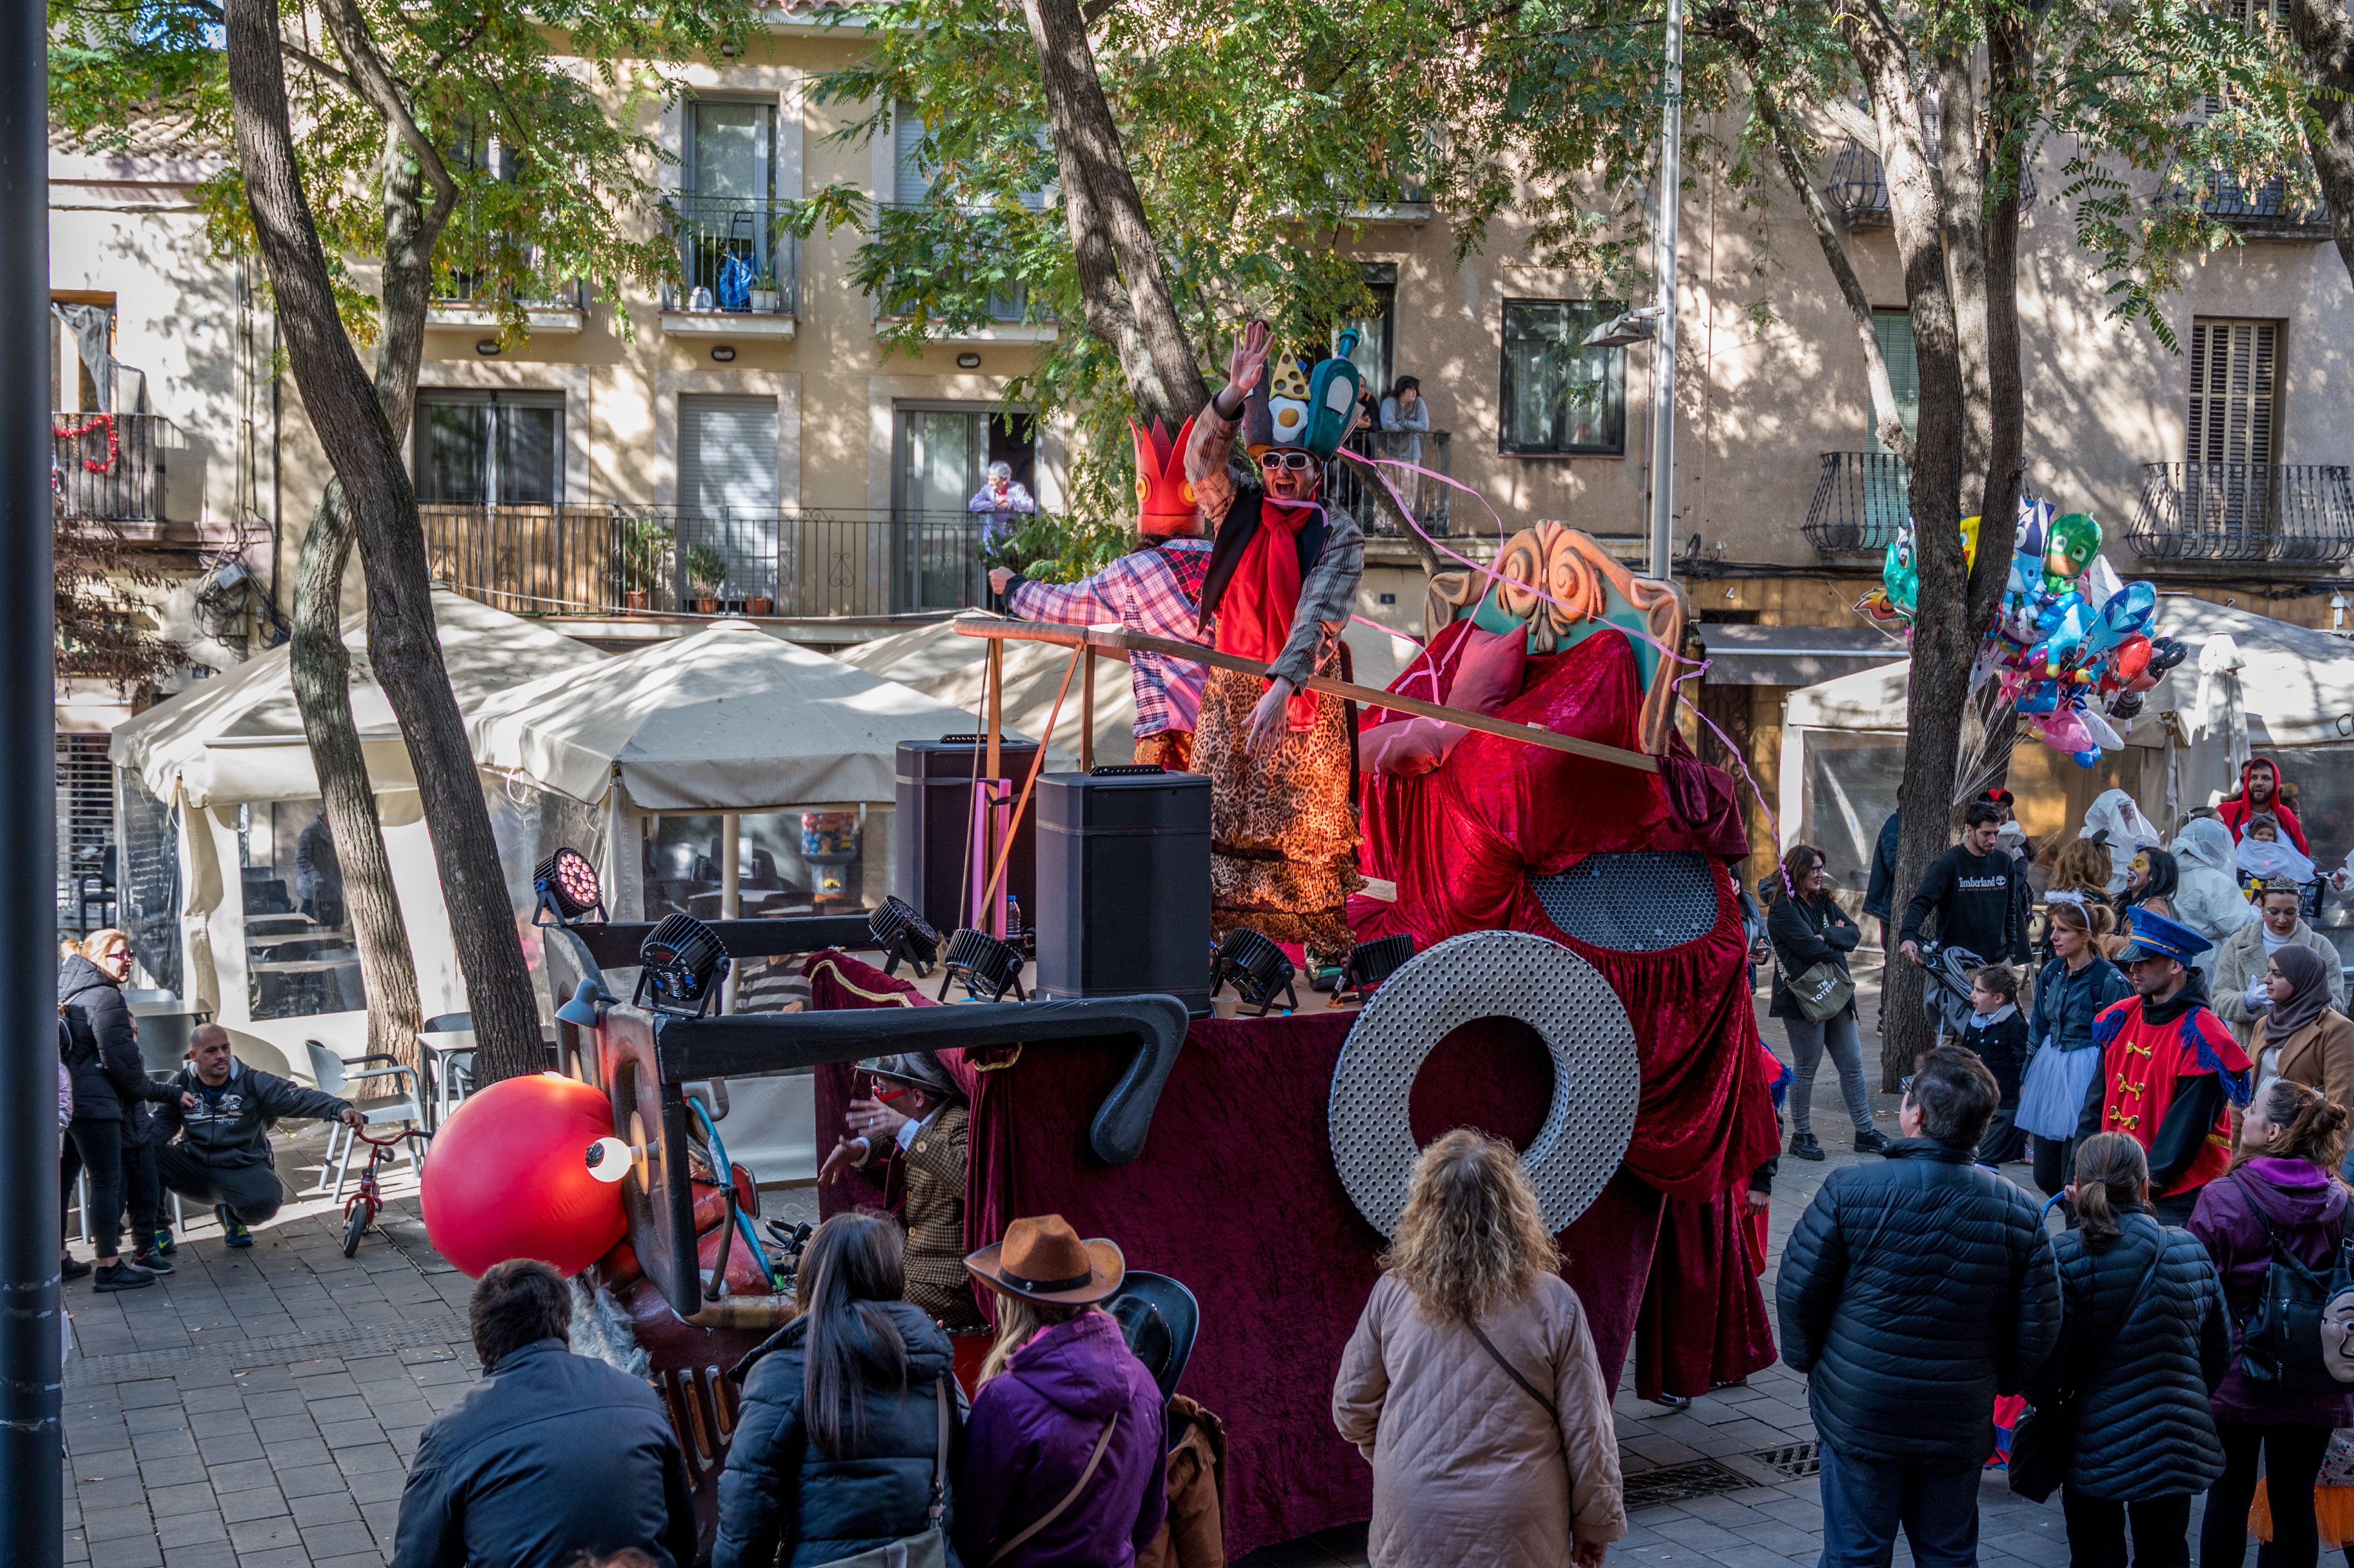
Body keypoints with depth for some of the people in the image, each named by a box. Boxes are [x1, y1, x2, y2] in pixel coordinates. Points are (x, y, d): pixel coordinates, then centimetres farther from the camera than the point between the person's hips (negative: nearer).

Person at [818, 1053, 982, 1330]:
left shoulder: (959, 1123, -18)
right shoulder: (922, 1121, 9)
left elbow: (971, 1179, -40)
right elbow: (885, 1140, 32)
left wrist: (906, 1129, -39)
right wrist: (859, 1148, 8)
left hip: (950, 1284, -10)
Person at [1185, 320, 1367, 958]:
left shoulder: (1339, 534, -8)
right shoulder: (1238, 511, 4)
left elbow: (1318, 616, -19)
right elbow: (1201, 461, -14)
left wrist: (1282, 686, -32)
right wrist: (1233, 397, -30)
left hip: (1302, 696, -3)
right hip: (1230, 689, 3)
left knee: (1310, 825, 3)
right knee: (1215, 818, 3)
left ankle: (1326, 942, 13)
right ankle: (1200, 934, 9)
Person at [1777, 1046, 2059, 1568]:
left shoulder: (1851, 1190, -16)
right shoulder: (2019, 1212, -7)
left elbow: (1797, 1290, -8)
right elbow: (2038, 1330, -1)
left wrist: (1807, 1360, 10)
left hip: (1859, 1416, -2)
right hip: (1960, 1426, 2)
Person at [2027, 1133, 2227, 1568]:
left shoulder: (2063, 1257, -17)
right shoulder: (2191, 1251, -1)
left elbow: (2045, 1368, -17)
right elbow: (2218, 1353, 8)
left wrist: (2044, 1400, 5)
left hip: (2093, 1447, -3)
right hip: (2174, 1448, 4)